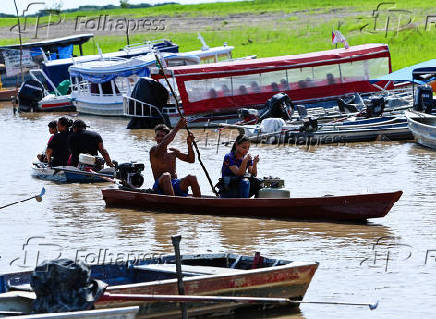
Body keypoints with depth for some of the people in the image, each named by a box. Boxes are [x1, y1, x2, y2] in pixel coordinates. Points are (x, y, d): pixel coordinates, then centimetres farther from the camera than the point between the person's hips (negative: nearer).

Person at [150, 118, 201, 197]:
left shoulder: (173, 151, 17)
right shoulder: (154, 150, -1)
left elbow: (191, 160, 16)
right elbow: (163, 144, -24)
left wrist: (189, 144, 1)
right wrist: (177, 128, -22)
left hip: (175, 184, 5)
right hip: (161, 185, -5)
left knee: (192, 178, -21)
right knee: (166, 176, -37)